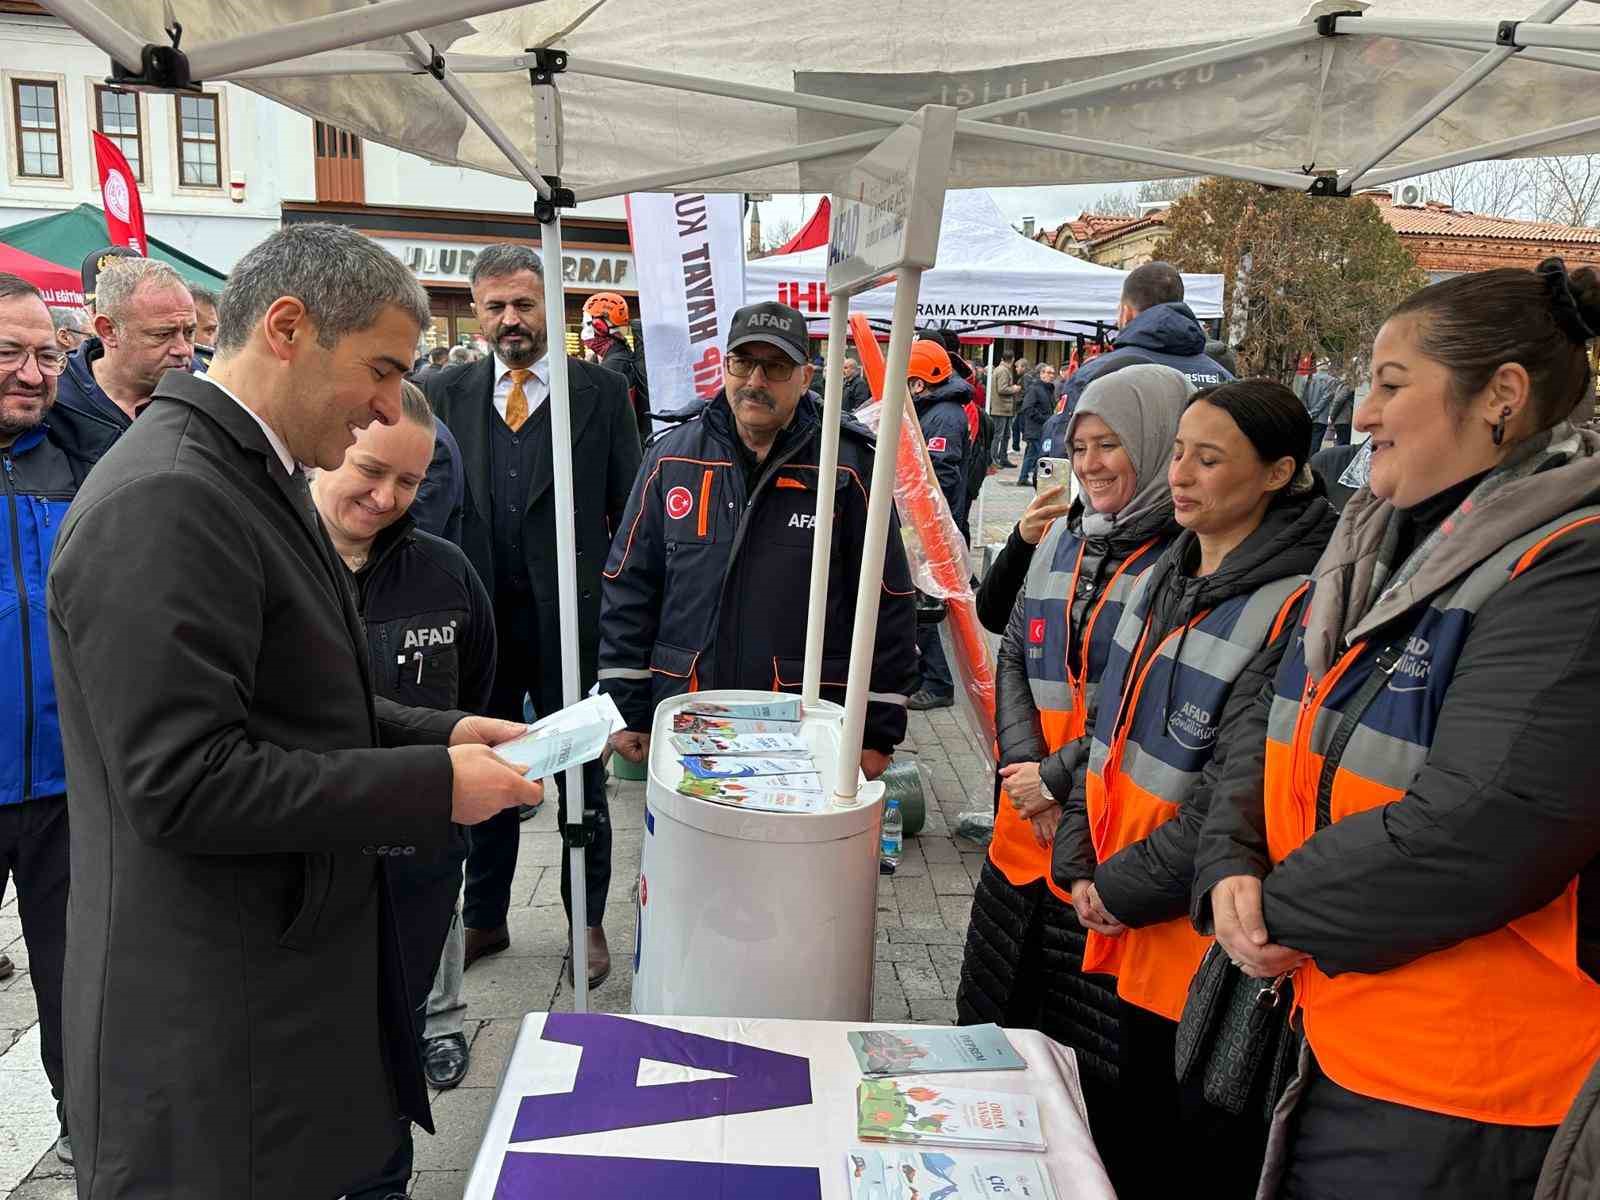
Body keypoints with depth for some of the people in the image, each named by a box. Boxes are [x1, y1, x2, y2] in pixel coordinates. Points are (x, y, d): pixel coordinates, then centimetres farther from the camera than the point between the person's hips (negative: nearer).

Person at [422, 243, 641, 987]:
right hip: (476, 615, 3)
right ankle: (484, 918, 32)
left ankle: (589, 922, 27)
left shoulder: (602, 391, -1)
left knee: (581, 775, 10)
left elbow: (630, 509, -1)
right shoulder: (446, 393, 6)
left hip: (569, 616, -2)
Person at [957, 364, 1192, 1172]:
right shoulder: (1061, 540, 11)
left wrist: (1059, 776, -14)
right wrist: (1022, 763, -4)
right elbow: (1012, 659, 11)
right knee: (995, 1020, 20)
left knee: (1092, 1051, 5)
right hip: (1025, 829, 7)